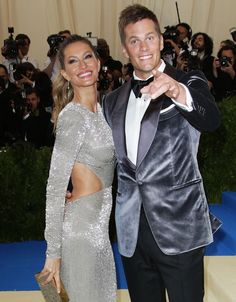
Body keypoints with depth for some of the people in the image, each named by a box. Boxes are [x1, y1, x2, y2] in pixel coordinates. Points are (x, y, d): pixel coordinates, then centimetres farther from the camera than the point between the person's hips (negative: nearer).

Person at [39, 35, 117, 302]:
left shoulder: (99, 109, 7)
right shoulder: (72, 116, -19)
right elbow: (55, 187, -19)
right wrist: (53, 252, -18)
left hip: (99, 224, 8)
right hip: (81, 227, -8)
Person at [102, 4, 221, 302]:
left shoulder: (190, 82, -2)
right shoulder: (113, 101, 13)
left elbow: (210, 120, -23)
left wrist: (179, 93, -42)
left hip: (179, 228, -4)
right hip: (132, 232, 4)